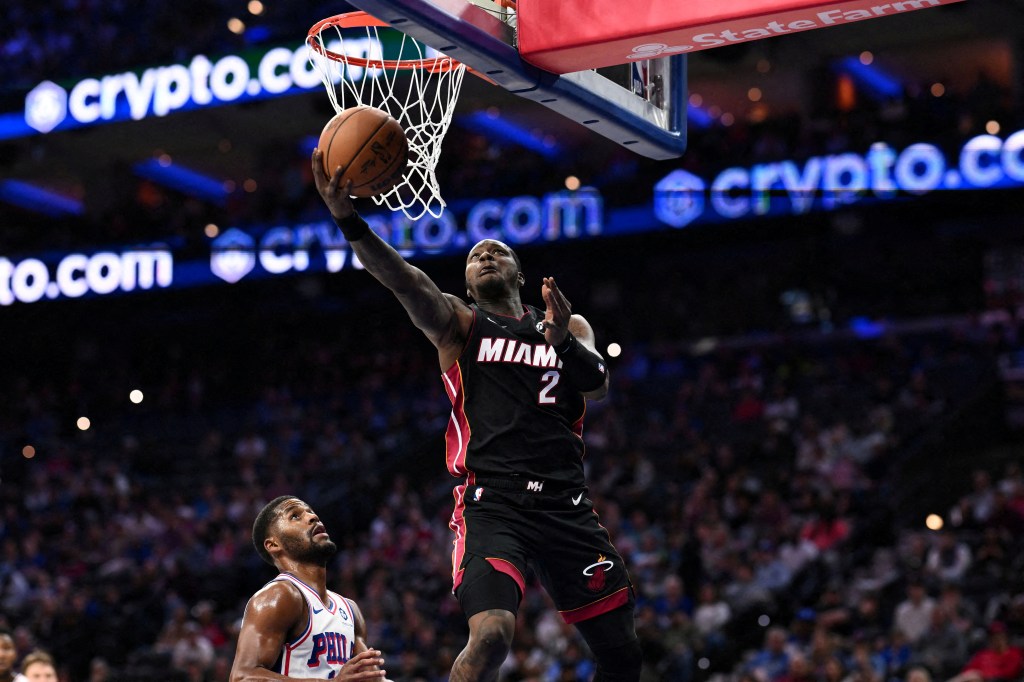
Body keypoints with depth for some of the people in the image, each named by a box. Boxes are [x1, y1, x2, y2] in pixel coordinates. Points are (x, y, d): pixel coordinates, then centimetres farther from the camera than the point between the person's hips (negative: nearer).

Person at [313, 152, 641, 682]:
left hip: (567, 507, 4)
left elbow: (598, 386, -2)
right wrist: (348, 220, -28)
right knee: (491, 636, -26)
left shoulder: (569, 327, 17)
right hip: (491, 504, -4)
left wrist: (564, 342, -23)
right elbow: (404, 280, -10)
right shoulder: (457, 323, 9)